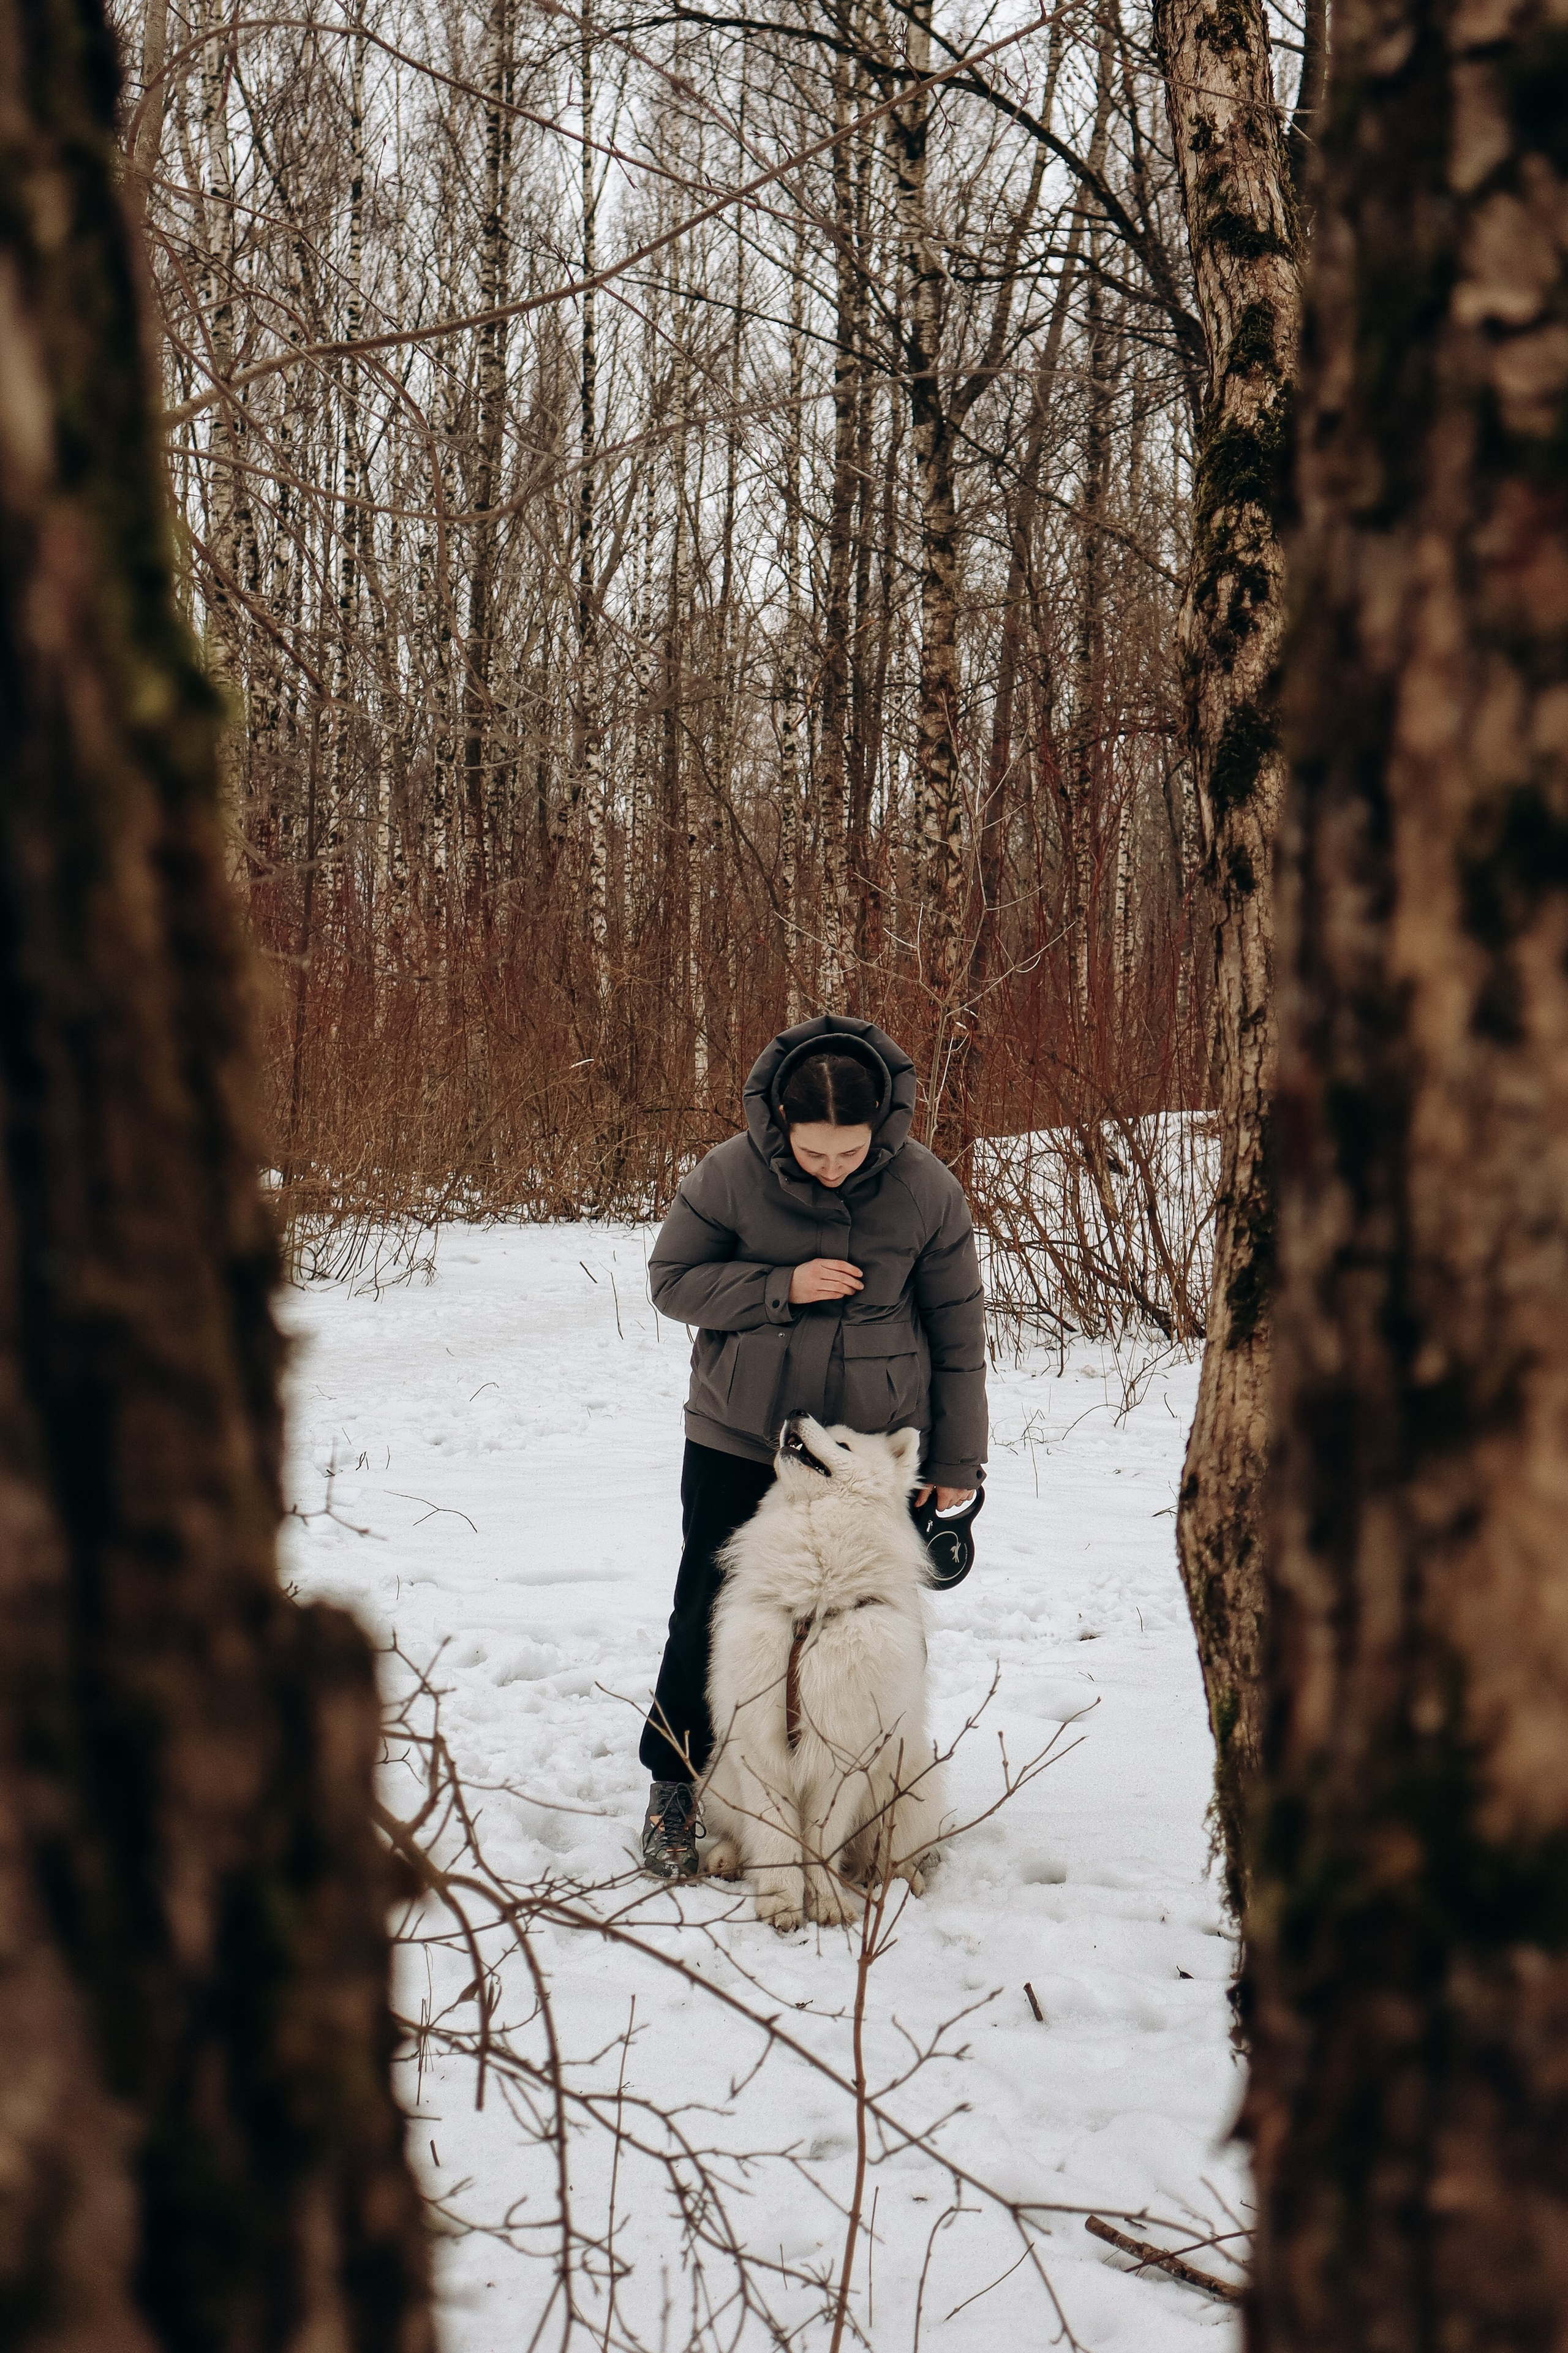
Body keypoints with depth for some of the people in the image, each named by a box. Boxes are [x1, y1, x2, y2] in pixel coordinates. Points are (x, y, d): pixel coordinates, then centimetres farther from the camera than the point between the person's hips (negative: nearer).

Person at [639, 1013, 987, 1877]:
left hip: (875, 1449, 0)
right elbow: (671, 1279, -2)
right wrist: (781, 1288, -18)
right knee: (709, 1613, 4)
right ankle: (673, 1786, 22)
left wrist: (956, 1459, 6)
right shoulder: (729, 1174, -12)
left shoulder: (926, 1189, -9)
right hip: (738, 1439, 0)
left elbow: (958, 1328, 1)